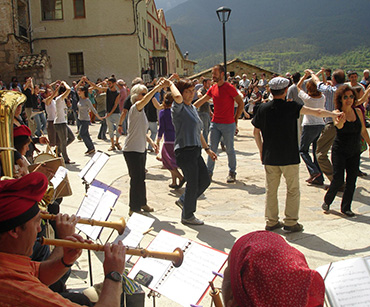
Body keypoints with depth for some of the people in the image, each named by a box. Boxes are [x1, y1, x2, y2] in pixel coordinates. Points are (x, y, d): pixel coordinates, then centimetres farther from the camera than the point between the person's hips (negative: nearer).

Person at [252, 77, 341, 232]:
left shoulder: (263, 108, -1)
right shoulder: (291, 107, -10)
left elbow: (256, 132, 4)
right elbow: (318, 112, -5)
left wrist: (261, 150, 15)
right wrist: (334, 114, 12)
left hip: (269, 157, 4)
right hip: (289, 157, -3)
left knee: (271, 189, 12)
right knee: (293, 190, 9)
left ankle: (271, 221, 18)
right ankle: (291, 222, 11)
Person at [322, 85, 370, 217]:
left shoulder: (358, 111, 3)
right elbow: (338, 126, -33)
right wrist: (340, 122, -56)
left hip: (354, 152, 4)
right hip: (339, 151, -4)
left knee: (352, 180, 4)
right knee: (338, 179, -7)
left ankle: (346, 207, 17)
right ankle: (327, 201, 18)